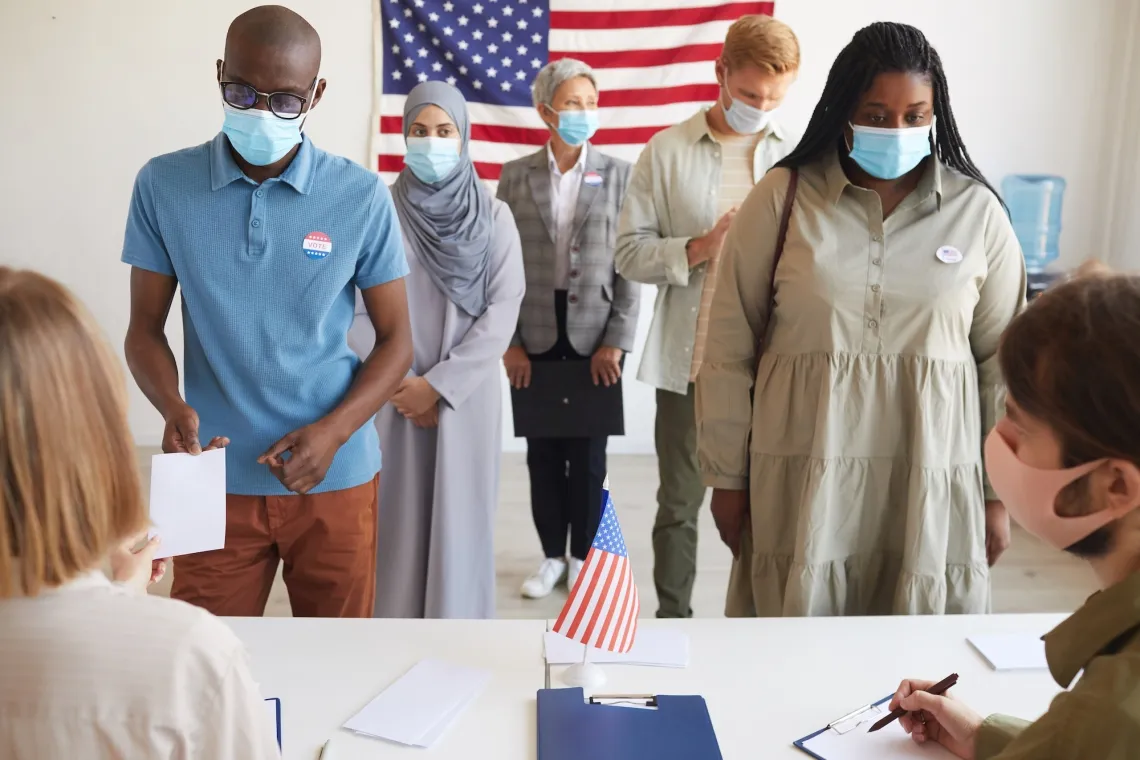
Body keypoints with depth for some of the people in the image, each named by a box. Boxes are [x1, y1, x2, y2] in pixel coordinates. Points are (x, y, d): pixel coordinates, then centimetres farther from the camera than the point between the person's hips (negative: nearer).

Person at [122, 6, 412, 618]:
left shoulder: (361, 196, -6)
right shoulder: (163, 185, -3)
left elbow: (395, 340, -1)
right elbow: (144, 330, 3)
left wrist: (334, 430, -16)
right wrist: (173, 408, -18)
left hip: (335, 476, 0)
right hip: (216, 477, 0)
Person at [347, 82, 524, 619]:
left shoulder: (494, 217, 2)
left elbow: (503, 309, -5)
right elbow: (355, 312, -3)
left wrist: (440, 384, -11)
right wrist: (399, 383, -9)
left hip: (467, 397, 1)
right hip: (395, 398, 0)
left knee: (460, 520, 6)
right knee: (398, 522, 4)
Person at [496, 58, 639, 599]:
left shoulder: (618, 174, 2)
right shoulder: (515, 176, 4)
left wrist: (617, 342, -8)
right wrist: (509, 343, -3)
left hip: (594, 336, -1)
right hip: (535, 337, 1)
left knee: (588, 455, 7)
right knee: (542, 454, 8)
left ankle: (582, 556, 22)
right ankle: (552, 555, 23)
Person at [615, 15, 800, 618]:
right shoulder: (667, 151, 1)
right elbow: (630, 252, 0)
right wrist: (698, 248, -16)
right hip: (689, 360, 0)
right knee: (679, 505, 12)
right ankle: (672, 621, 29)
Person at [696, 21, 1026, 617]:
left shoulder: (977, 212, 2)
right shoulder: (781, 199, -2)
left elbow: (1003, 360, 7)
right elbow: (730, 348, 0)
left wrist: (999, 490, 7)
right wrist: (726, 476, 1)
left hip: (932, 482, 1)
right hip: (802, 476, -1)